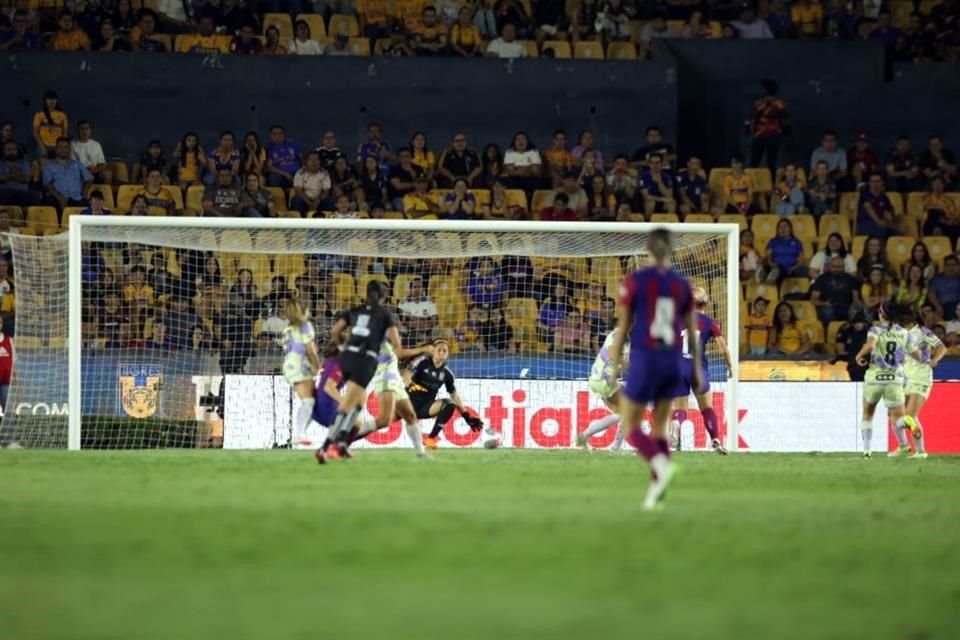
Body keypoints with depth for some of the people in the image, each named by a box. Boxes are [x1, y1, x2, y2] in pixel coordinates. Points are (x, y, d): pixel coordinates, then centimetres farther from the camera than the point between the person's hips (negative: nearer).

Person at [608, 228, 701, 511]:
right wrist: (696, 368, 17)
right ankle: (656, 492, 3)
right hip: (673, 360, 4)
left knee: (630, 426, 4)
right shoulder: (682, 284, 5)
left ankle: (661, 464, -25)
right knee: (659, 427, 15)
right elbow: (691, 329, 9)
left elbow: (623, 327, -4)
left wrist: (614, 368, 3)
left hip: (644, 360, -4)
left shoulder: (635, 281, -6)